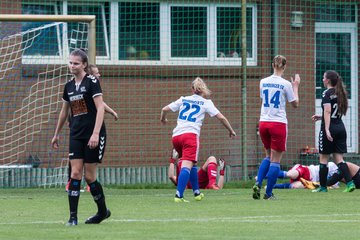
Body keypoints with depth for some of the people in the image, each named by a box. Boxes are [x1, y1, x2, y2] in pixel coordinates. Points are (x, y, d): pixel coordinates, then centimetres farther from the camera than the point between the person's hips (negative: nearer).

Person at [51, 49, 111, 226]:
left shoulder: (92, 82, -9)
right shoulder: (69, 86, 11)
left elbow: (100, 108, -16)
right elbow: (64, 111, 23)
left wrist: (96, 133, -24)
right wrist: (56, 134, 28)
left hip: (93, 136, -5)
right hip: (76, 135, 5)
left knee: (89, 176, -2)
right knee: (75, 173, -6)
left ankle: (103, 211, 18)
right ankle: (73, 217, -7)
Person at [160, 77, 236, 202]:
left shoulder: (183, 100, 20)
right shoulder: (206, 103, 12)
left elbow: (165, 109, 18)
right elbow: (221, 117, 9)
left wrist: (163, 119, 39)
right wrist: (231, 131, 22)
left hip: (176, 136, 5)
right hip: (191, 134, -5)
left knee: (191, 164, 23)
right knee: (187, 165, -14)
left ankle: (197, 192, 29)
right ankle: (179, 195, -30)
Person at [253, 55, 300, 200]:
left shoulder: (263, 82, 4)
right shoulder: (286, 84, -9)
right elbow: (295, 104, 1)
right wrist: (296, 87, 12)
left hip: (263, 122, 5)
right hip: (279, 123, -5)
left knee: (269, 156, 20)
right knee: (275, 160, 2)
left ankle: (258, 183, 1)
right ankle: (268, 193, 3)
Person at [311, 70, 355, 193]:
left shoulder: (327, 93, -9)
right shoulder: (340, 93, 14)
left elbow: (328, 111, -20)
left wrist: (327, 129, -26)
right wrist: (321, 117, 26)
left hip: (330, 128, -7)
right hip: (340, 127, 7)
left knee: (323, 158, 4)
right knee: (338, 158, 6)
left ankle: (323, 186, 8)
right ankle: (350, 183, -10)